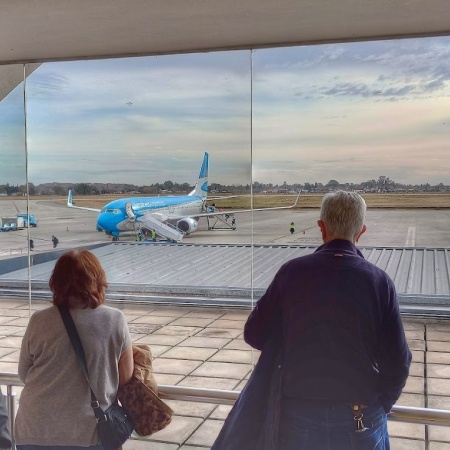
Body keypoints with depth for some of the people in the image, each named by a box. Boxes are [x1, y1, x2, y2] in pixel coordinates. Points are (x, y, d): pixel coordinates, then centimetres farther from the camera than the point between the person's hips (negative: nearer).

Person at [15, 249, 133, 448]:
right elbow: (125, 378, -2)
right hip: (89, 432, -1)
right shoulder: (115, 320, -10)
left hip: (34, 432, 1)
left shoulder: (39, 322, -8)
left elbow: (24, 374, 5)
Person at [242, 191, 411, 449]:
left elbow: (254, 334, -2)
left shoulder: (292, 272, -9)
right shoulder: (379, 281, -11)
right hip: (362, 421, 0)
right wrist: (382, 405, 10)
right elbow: (398, 362, -8)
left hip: (300, 416, 0)